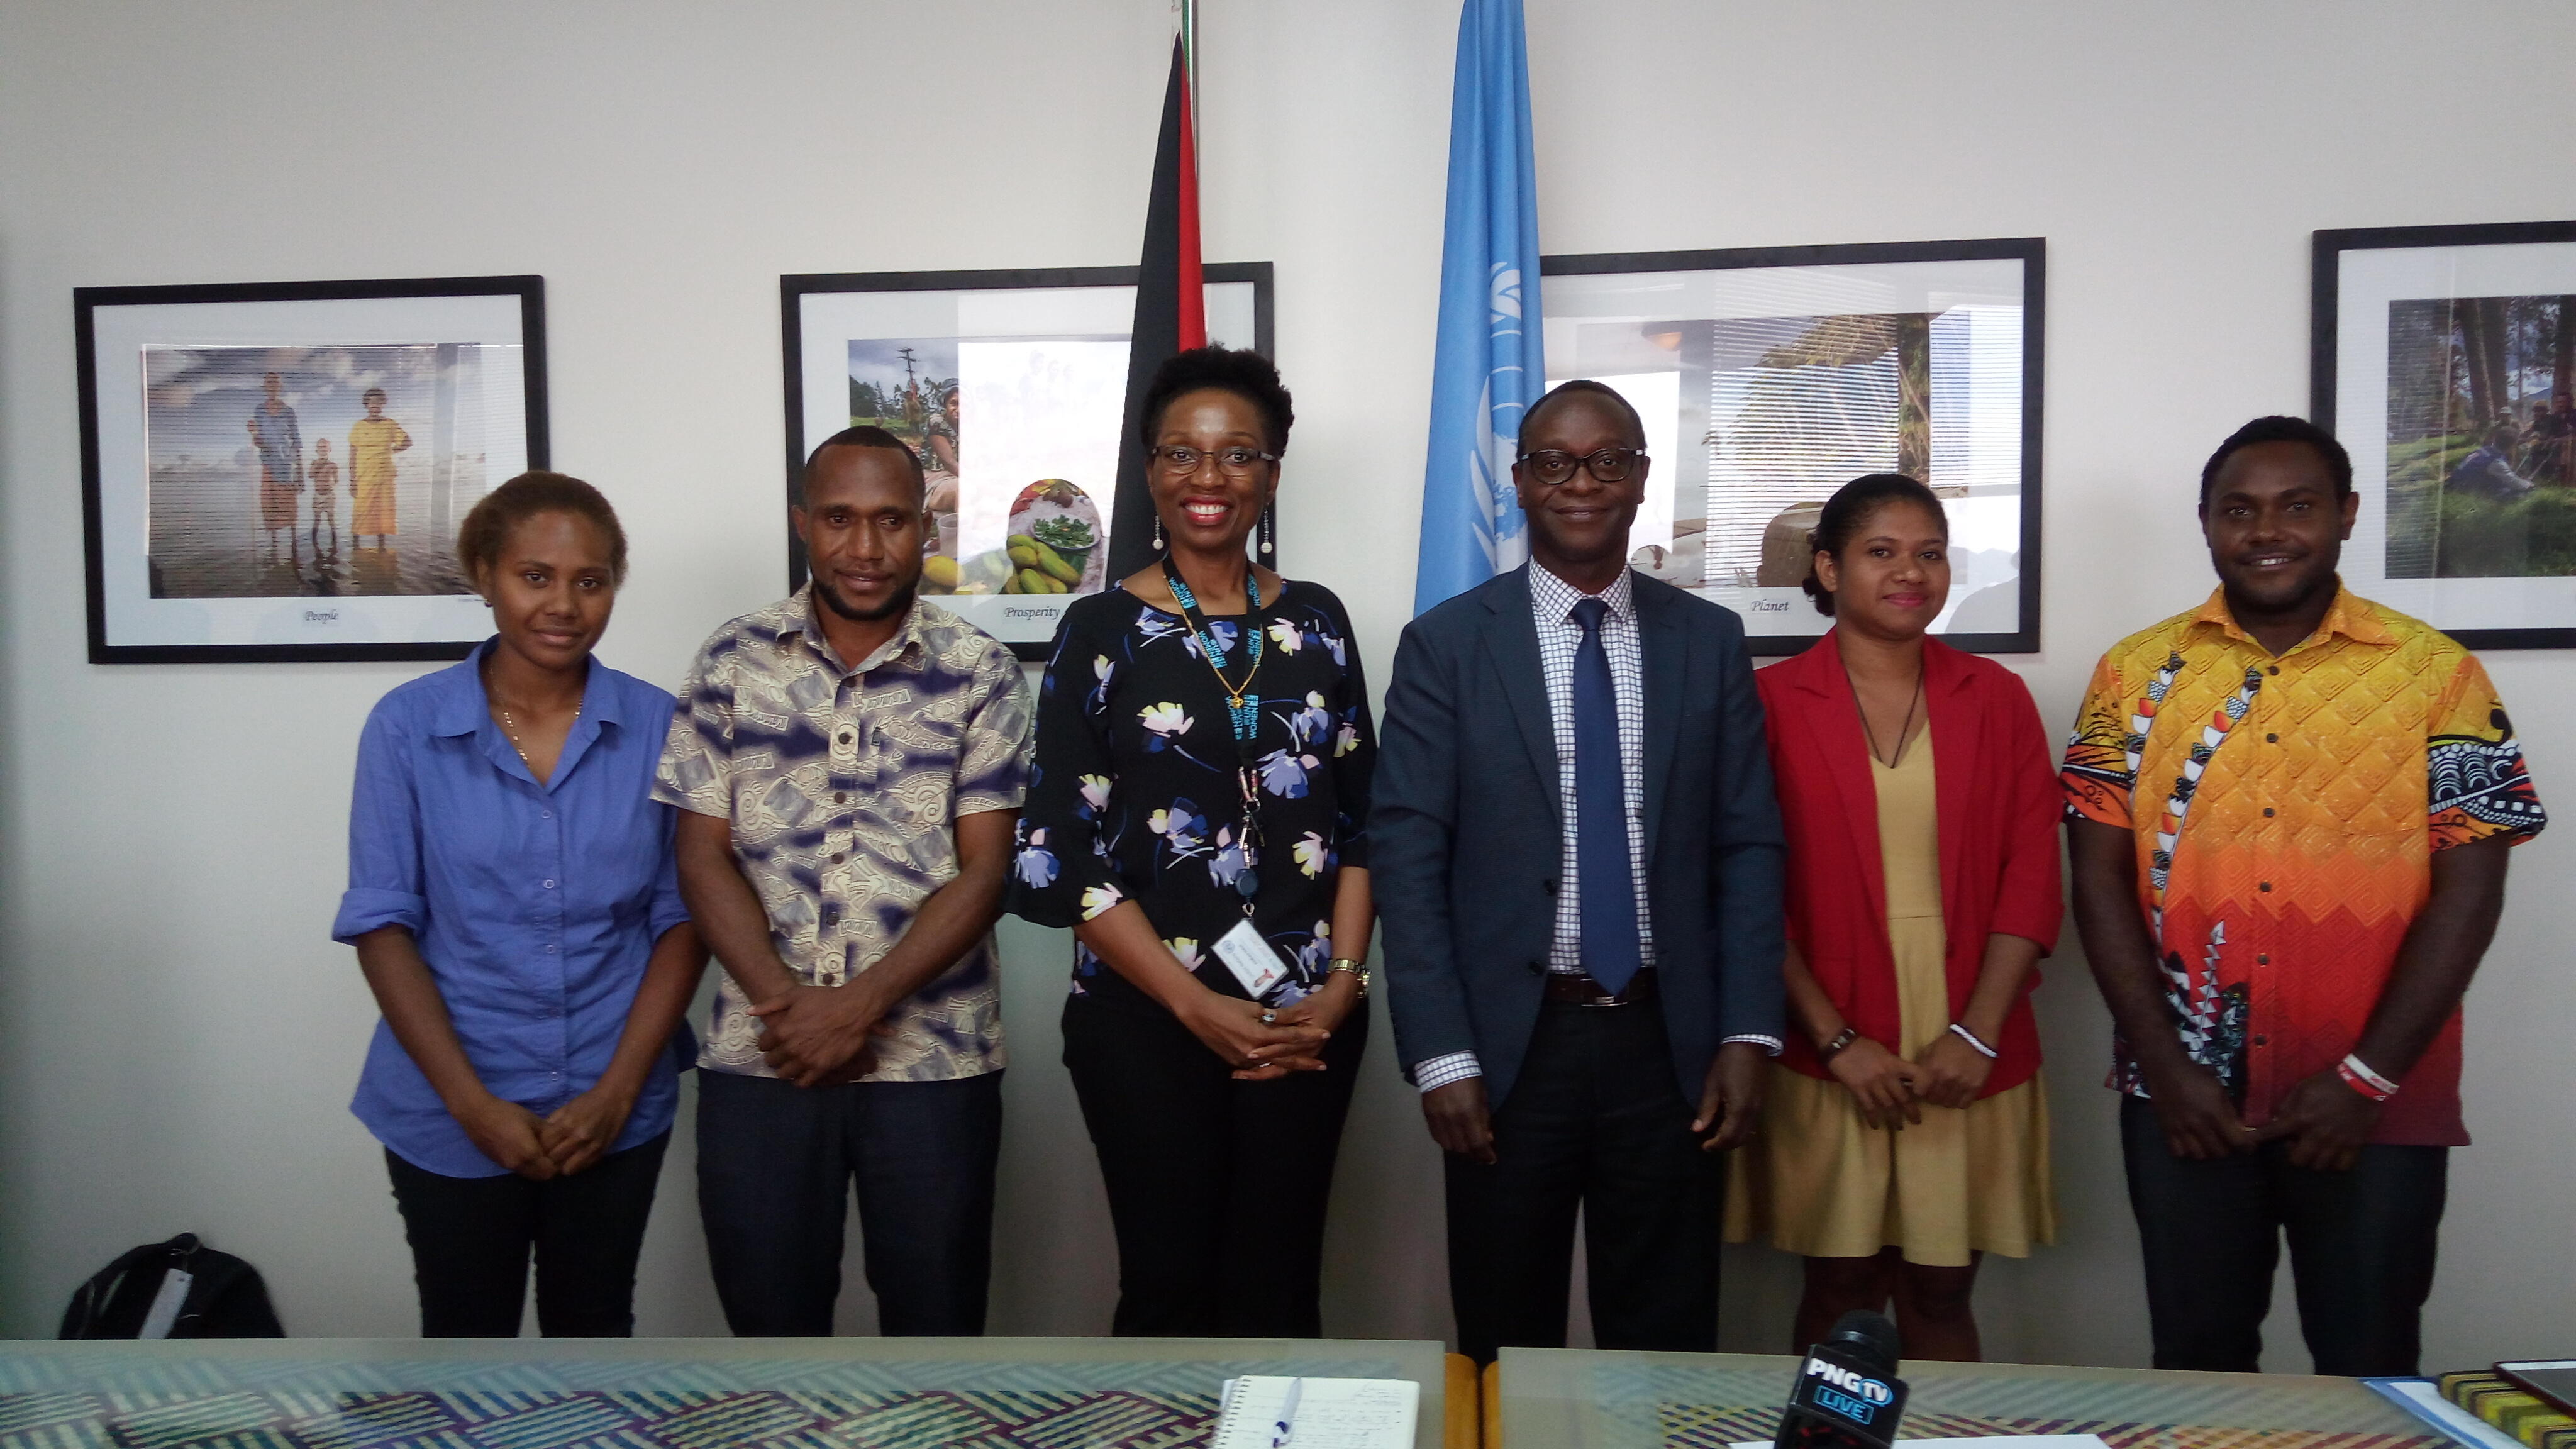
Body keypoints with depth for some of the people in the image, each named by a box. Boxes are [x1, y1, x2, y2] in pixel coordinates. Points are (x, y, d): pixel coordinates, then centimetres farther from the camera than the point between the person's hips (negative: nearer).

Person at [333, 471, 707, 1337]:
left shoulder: (654, 727, -4)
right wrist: (472, 1102, -12)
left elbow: (681, 918, -2)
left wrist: (618, 1088, -10)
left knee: (593, 1330, 17)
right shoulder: (409, 726, -6)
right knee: (467, 1337, 14)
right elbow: (381, 925, -6)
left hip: (615, 1108, 1)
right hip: (453, 1112, -1)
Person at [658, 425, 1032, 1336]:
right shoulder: (733, 663, 4)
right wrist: (787, 1003, -12)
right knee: (767, 1315, 13)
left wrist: (861, 1004, -15)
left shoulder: (979, 673, -1)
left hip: (935, 1059, -1)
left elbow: (983, 869, -5)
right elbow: (704, 854, 1)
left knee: (934, 1316, 10)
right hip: (757, 1058, 1)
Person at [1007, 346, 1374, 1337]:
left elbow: (1361, 819, 8)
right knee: (1168, 1288, 5)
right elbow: (1064, 852, -5)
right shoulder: (1103, 628, -1)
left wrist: (1342, 984, -5)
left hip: (1307, 1018, 2)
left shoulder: (1316, 621, 7)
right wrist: (1196, 1005, -11)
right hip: (1147, 1019, -2)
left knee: (1279, 1290, 8)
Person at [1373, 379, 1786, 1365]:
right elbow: (1409, 860, -5)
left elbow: (1748, 846, 5)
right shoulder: (1446, 644, -2)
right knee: (1506, 1346, 12)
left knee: (1667, 1344, 13)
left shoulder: (1710, 640, 5)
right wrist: (1440, 1057, -10)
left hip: (1670, 1043, 2)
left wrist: (1746, 1034, -4)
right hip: (1510, 1042, -1)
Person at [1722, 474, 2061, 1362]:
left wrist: (1976, 1034, -7)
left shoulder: (1997, 699, 7)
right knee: (1840, 1294, 7)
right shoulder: (1772, 703, -1)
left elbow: (2032, 873, 2)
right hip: (1829, 1060, -2)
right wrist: (1837, 1039, -9)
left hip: (1969, 1059, 2)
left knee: (1941, 1295, 9)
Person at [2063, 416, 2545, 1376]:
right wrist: (2164, 1064, -6)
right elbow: (2100, 875, 0)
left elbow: (2468, 887, -4)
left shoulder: (2438, 675, -1)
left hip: (2376, 1109, -1)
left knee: (2370, 1370, 13)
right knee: (2196, 1363, 14)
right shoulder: (2137, 675, 2)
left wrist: (2368, 1079, -10)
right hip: (2184, 1097, 1)